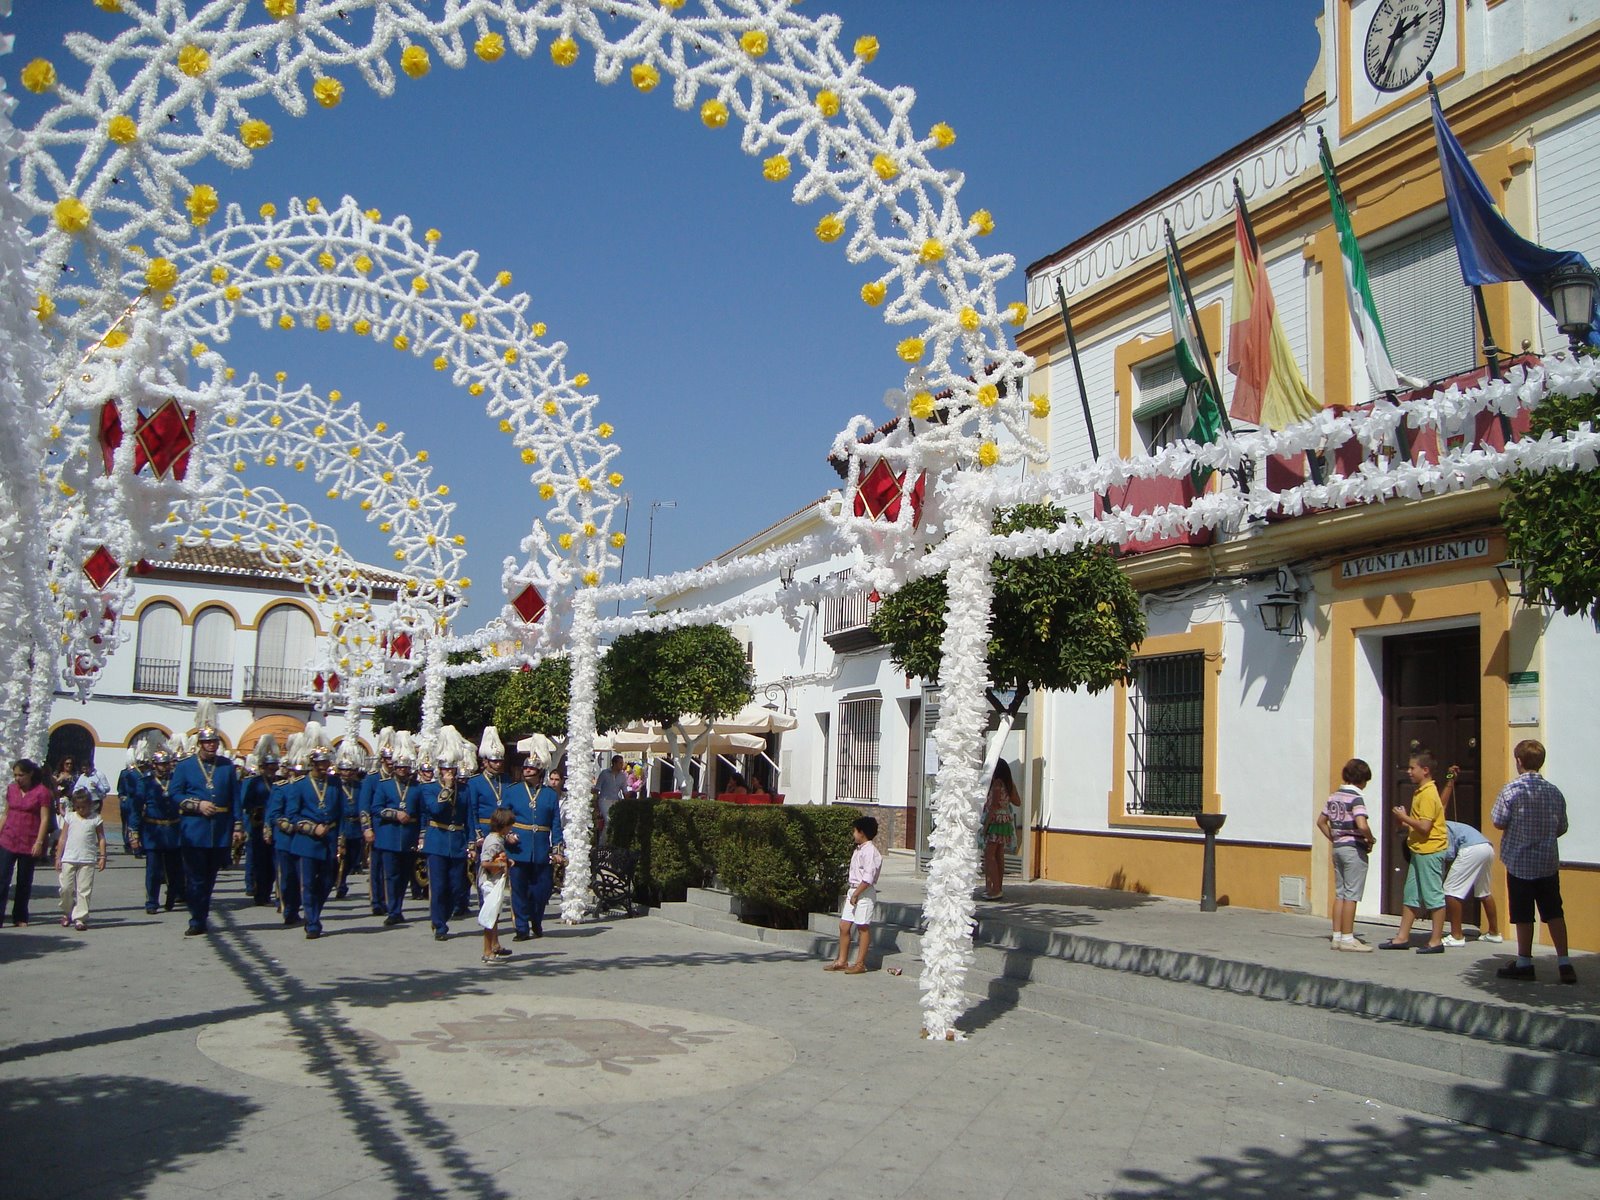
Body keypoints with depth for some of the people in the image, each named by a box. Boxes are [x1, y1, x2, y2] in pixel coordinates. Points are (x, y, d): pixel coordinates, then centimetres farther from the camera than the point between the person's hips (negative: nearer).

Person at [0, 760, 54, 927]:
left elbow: (45, 819, -9)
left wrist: (39, 842, -15)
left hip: (29, 843, -3)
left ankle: (20, 918, 18)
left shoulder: (42, 791, -7)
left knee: (24, 882, 7)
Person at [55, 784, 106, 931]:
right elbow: (63, 838, 10)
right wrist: (58, 857, 7)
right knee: (66, 888, 1)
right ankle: (67, 913, 22)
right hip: (69, 859, 2)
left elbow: (101, 839, 4)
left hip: (88, 860, -2)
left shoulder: (96, 820, 3)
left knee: (84, 890, -3)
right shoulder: (69, 818, 8)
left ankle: (80, 918, 1)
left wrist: (102, 857, -3)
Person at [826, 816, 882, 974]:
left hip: (864, 892, -9)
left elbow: (868, 878, -21)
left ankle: (860, 964, 6)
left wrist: (856, 894, -19)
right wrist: (850, 890, 13)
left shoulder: (870, 851, -15)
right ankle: (842, 961, 15)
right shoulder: (859, 850, 15)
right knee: (844, 926, 8)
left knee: (863, 928, 0)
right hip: (853, 890, 9)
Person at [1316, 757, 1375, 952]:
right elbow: (1362, 825, -27)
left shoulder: (1334, 797, 10)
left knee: (1340, 894, 12)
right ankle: (1347, 939, 0)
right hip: (1354, 848, -8)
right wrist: (1371, 840, -10)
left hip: (1338, 847, 8)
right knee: (1351, 895, -3)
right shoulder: (1356, 798, -15)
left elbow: (1321, 821, 17)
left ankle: (1337, 936, 14)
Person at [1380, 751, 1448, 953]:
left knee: (1433, 896, -2)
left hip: (1430, 851, -10)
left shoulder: (1428, 794, -16)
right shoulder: (1420, 792, 15)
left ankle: (1436, 940, 4)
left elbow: (1425, 826, -23)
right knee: (1411, 896, 12)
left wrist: (1405, 818, -12)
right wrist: (1405, 822, 7)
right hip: (1419, 850, 10)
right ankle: (1402, 937, 17)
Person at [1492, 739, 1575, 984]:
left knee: (1523, 915, 4)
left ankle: (1524, 963, 12)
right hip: (1549, 862, 4)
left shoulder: (1511, 790, -13)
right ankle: (1564, 963, 9)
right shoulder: (1554, 791, 1)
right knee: (1554, 913, 10)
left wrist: (1504, 820, 9)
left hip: (1520, 862, -4)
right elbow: (1562, 828, 7)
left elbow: (1499, 822, -13)